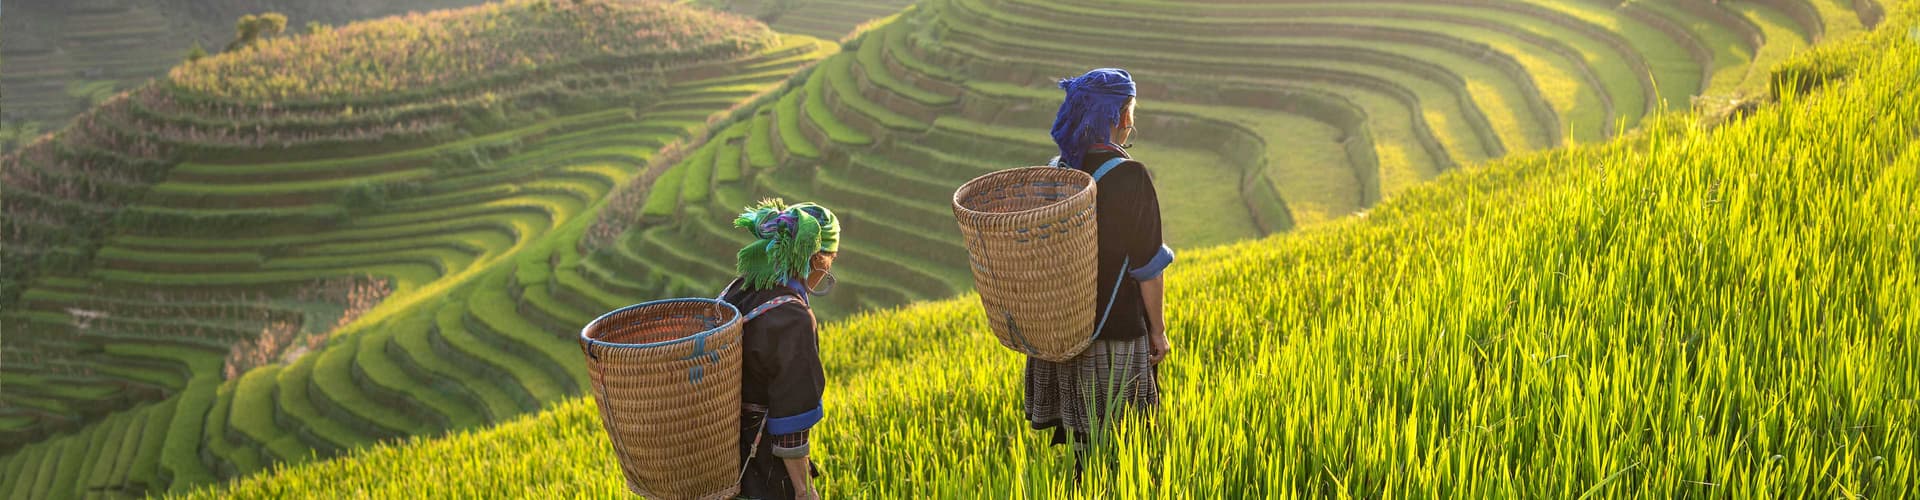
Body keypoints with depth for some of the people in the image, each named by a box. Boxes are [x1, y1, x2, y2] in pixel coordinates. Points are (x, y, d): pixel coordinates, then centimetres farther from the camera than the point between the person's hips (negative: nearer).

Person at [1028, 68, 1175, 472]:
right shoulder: (1129, 177, -18)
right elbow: (1147, 267, -14)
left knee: (1079, 431, 16)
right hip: (1115, 331, -6)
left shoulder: (1055, 171, 0)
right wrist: (1158, 331, -3)